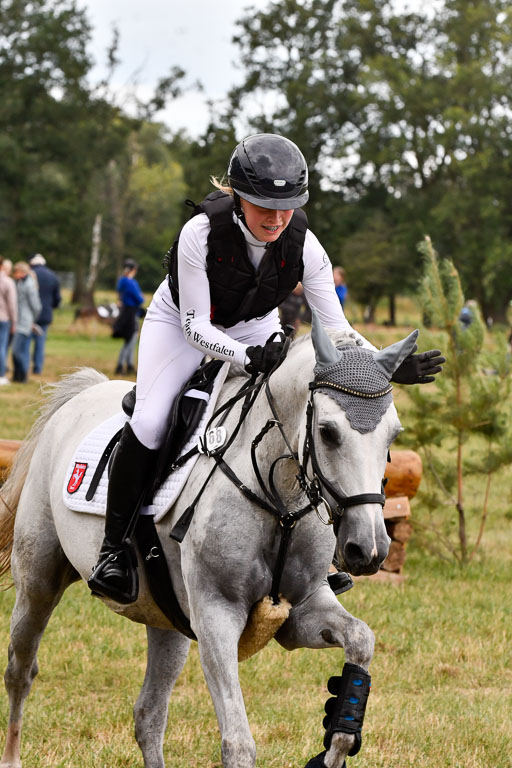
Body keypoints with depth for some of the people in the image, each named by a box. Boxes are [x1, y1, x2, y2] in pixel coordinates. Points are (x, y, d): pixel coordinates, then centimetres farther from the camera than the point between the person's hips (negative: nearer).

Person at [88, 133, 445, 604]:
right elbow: (195, 326, -30)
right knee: (149, 424, -22)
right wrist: (248, 357, -47)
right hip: (181, 323, -3)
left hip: (257, 329, 3)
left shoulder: (303, 246, -26)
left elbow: (338, 332, -19)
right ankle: (114, 547, -7)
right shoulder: (201, 233, -35)